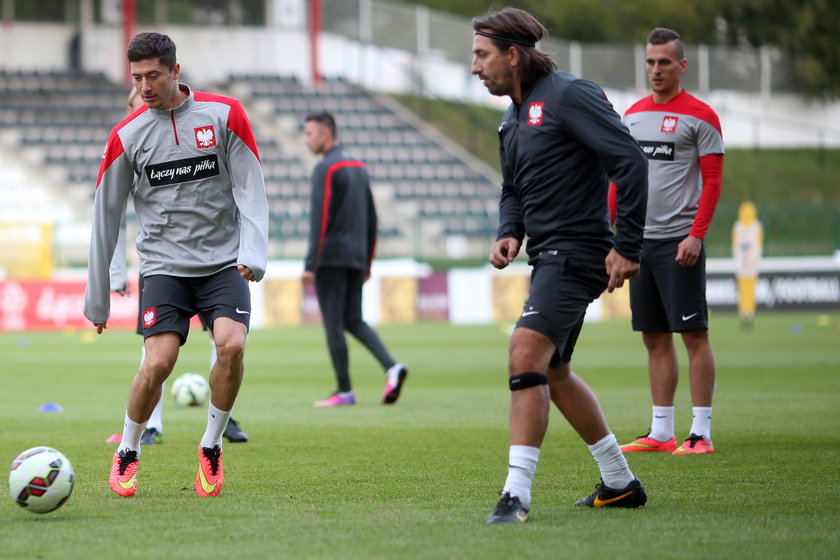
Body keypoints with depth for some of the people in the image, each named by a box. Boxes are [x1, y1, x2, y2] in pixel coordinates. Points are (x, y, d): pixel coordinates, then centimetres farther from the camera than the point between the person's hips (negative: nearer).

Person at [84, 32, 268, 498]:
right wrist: (97, 299, 8)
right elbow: (105, 217, 7)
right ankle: (126, 454, 9)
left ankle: (211, 448, 0)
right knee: (158, 362, -15)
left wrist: (252, 253, -16)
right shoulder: (126, 137, 1)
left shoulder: (224, 115, -1)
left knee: (231, 344, -22)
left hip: (223, 263, 0)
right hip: (164, 266, 0)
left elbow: (250, 190, 0)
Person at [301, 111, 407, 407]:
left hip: (331, 258, -8)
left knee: (333, 324, -1)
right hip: (356, 258, 8)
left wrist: (310, 265, -18)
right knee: (353, 320, 12)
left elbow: (320, 219, -18)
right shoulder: (359, 167, 15)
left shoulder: (326, 169, -11)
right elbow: (371, 219, 18)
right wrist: (367, 262, 22)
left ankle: (344, 391, 0)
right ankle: (392, 367, -7)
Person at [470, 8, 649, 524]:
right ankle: (621, 482, 29)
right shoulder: (514, 117, 15)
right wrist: (509, 233, 5)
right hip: (549, 255, 10)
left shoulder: (568, 96, -14)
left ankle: (517, 493, -21)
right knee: (552, 372, 17)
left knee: (526, 354, -21)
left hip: (577, 251, -10)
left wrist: (628, 246, -21)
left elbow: (631, 161, -20)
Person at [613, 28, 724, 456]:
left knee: (694, 333, -5)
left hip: (678, 240, -6)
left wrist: (696, 235, -16)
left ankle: (701, 433, -4)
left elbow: (712, 183, -6)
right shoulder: (633, 115, 15)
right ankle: (661, 432, 11)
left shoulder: (699, 116, -3)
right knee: (654, 338, 8)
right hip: (639, 240, 6)